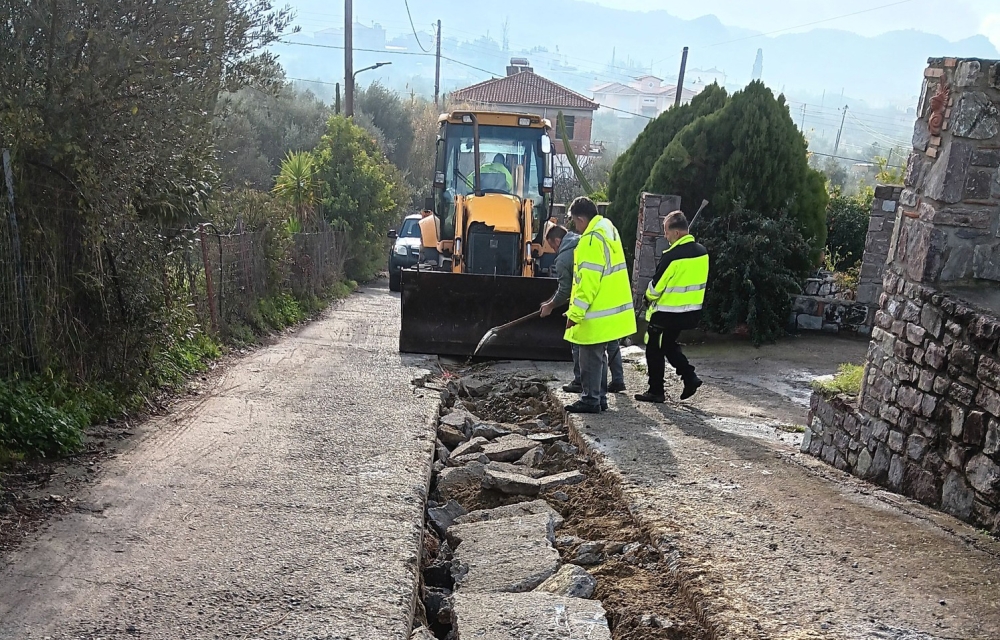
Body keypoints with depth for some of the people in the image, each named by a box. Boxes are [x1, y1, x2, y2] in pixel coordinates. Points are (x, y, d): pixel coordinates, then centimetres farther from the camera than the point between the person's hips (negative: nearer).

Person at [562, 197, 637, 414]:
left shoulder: (591, 240, -20)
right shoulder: (608, 229, 11)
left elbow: (588, 282, -23)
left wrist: (575, 313, -17)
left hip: (596, 314, -10)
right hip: (611, 309, 10)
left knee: (591, 357, 0)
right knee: (599, 355, 17)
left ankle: (590, 399, 7)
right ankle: (600, 396, 25)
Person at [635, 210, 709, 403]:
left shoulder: (672, 256, -21)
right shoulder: (702, 252, 3)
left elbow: (656, 286, -14)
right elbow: (696, 280, 11)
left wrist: (649, 297, 6)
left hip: (667, 313, -8)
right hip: (692, 312, 8)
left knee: (654, 350, 7)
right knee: (669, 345, 24)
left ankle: (655, 391, 13)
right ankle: (689, 377, 13)